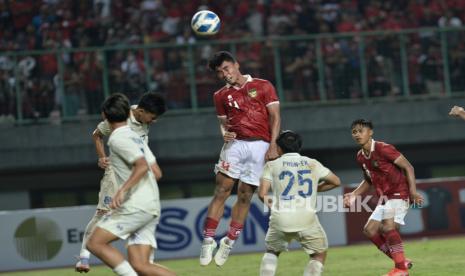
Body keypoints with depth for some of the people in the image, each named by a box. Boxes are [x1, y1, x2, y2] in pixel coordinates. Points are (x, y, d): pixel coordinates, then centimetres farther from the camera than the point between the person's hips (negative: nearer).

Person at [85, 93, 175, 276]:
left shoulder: (118, 139, -7)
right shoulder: (135, 137, 20)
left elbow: (142, 166, -20)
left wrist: (122, 190, -26)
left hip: (136, 206, -9)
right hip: (152, 207, 9)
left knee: (95, 243, -6)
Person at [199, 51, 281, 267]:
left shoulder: (263, 86, 5)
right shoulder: (221, 96, 14)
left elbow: (275, 116, 1)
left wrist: (273, 145, -9)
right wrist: (225, 133, -6)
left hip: (259, 145, -2)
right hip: (235, 144, 2)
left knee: (245, 195, 0)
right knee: (221, 190, -11)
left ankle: (229, 241, 9)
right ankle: (208, 239, -10)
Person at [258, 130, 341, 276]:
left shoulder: (272, 165, 9)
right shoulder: (312, 164, 14)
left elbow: (262, 194, -1)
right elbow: (336, 181, 22)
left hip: (280, 219, 1)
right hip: (307, 219, -1)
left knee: (271, 252, 25)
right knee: (319, 255, 17)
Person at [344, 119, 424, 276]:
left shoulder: (383, 149, -15)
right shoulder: (360, 157, 8)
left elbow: (408, 167, -15)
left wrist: (413, 191, -24)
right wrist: (354, 194, 8)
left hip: (399, 194, -9)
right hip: (384, 197, 9)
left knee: (388, 226, -27)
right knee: (369, 230, 2)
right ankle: (402, 262, 11)